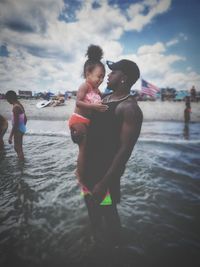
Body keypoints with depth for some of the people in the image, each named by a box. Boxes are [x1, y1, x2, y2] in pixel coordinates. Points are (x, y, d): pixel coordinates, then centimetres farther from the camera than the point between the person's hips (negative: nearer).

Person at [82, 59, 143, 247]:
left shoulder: (129, 108, -20)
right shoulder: (105, 99, 7)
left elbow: (125, 150, -24)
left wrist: (104, 183, -23)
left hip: (107, 169, -8)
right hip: (90, 164, 8)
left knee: (107, 210, 12)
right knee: (91, 203, 25)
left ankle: (112, 244, 43)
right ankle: (96, 233, 55)